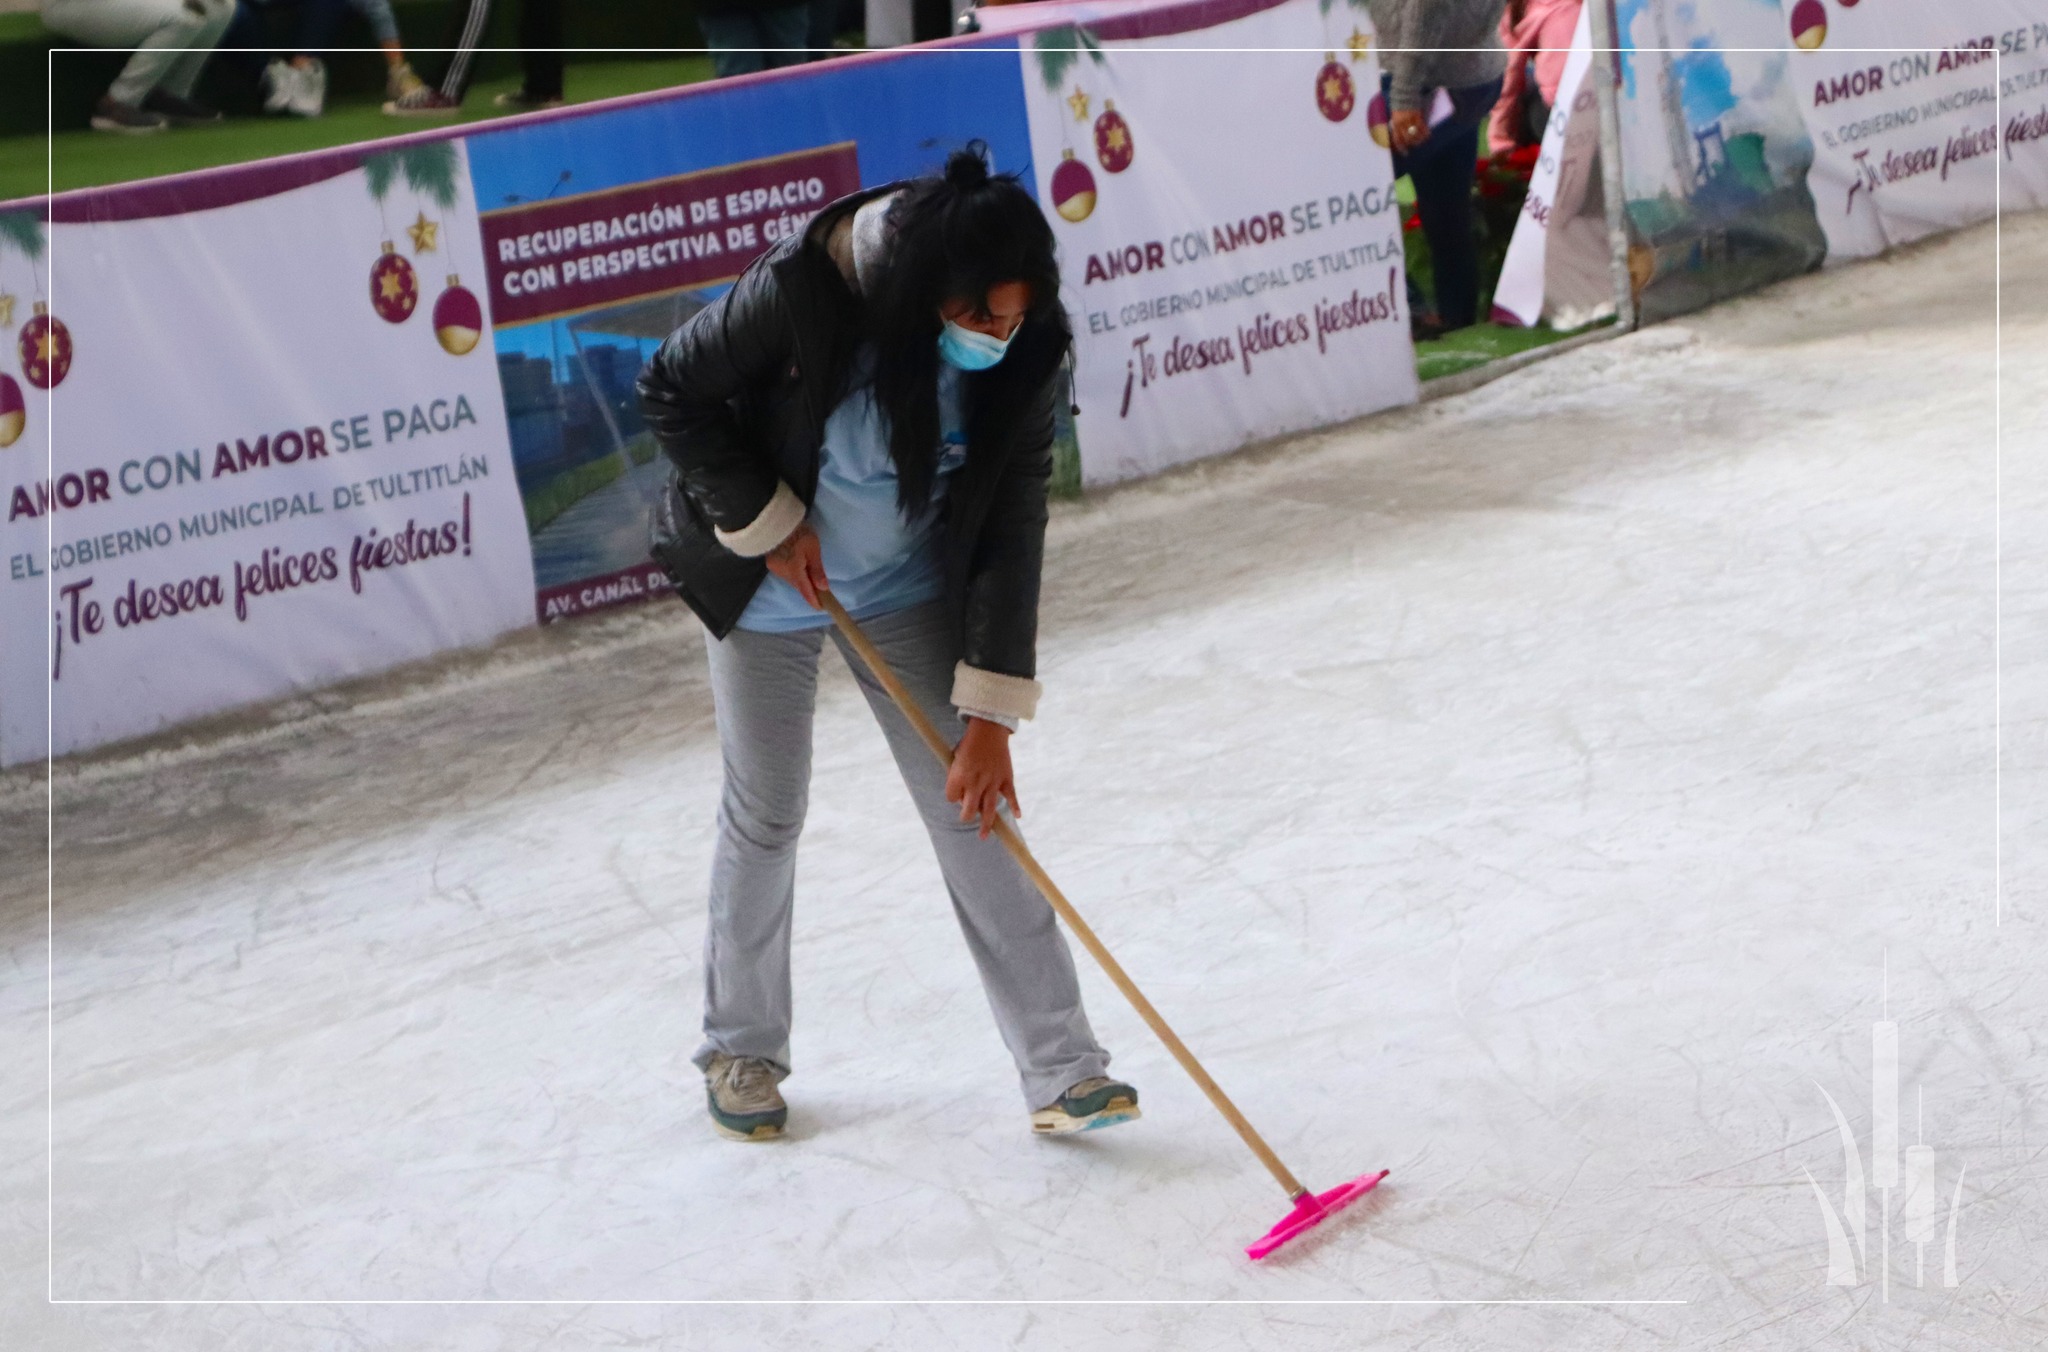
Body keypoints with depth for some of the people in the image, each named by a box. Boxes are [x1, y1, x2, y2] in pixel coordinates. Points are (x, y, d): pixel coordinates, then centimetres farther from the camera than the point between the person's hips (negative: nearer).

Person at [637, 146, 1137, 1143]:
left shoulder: (1022, 357, -20)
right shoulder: (803, 293, -30)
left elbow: (1011, 528, -17)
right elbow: (671, 394, -16)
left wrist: (991, 713, -19)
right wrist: (768, 524, -18)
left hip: (908, 593, 3)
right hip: (767, 589, -2)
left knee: (973, 807, -3)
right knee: (765, 816, 8)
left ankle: (1060, 1068, 1)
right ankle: (741, 1049, 29)